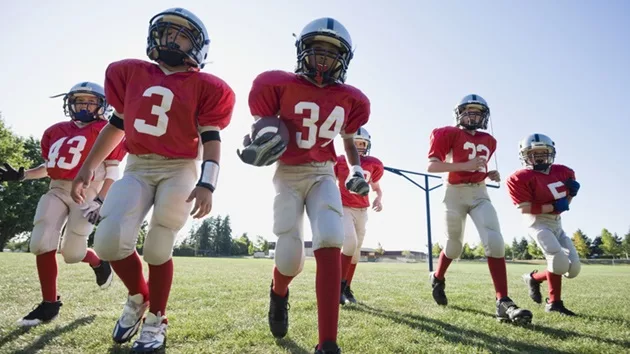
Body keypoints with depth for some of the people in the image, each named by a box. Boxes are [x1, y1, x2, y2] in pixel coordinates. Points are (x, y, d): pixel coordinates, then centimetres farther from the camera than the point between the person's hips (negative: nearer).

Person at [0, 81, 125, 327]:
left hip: (87, 193, -5)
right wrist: (22, 175, 10)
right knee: (41, 244, -7)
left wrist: (100, 200, -15)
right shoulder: (56, 131, 15)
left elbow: (112, 172, -6)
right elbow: (49, 167, 23)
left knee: (72, 253, -6)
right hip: (57, 190, 5)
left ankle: (99, 263, 31)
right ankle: (49, 303, 7)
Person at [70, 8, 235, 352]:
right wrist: (87, 166, 16)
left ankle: (156, 321, 20)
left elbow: (211, 138, -9)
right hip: (137, 169, 4)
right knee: (109, 241, -12)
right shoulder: (130, 73, 11)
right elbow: (116, 124, 16)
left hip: (179, 170, -3)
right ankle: (138, 297, 19)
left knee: (157, 250, -4)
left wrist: (207, 184, -22)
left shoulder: (204, 87, -3)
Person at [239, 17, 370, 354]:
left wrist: (356, 171, 4)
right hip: (288, 174, -2)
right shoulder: (281, 85, -6)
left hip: (323, 175, 2)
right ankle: (279, 293, 33)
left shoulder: (349, 99, 4)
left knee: (330, 244, -20)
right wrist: (255, 147, -20)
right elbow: (261, 129, 2)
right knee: (290, 258, -9)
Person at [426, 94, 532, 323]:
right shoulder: (449, 134, -5)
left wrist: (490, 174, 4)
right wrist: (465, 165, -23)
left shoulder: (489, 141, 14)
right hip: (455, 193, -4)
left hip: (480, 194, 4)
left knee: (495, 242, -15)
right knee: (454, 247, 9)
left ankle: (503, 302, -15)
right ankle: (437, 279, 39)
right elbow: (431, 166, -15)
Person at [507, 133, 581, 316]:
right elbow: (525, 208, -19)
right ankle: (554, 302, 0)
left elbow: (564, 202, 16)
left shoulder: (563, 172, 7)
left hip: (557, 223, 8)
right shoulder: (521, 178, -15)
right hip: (538, 222, -7)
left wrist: (572, 192, -5)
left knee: (574, 268, 1)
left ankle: (534, 278, 21)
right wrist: (554, 206, -20)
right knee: (560, 262, -22)